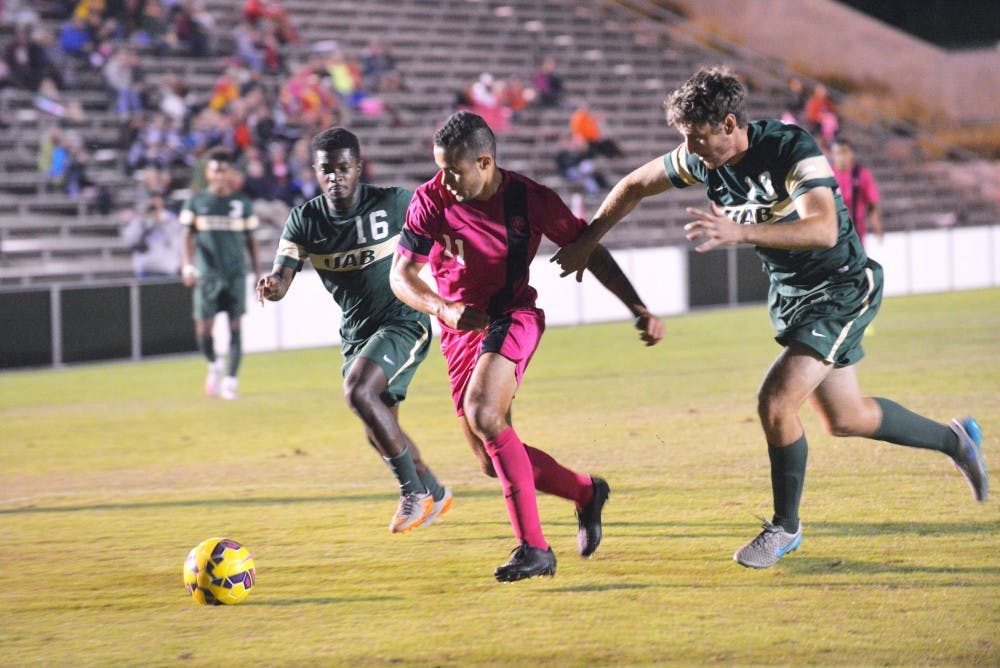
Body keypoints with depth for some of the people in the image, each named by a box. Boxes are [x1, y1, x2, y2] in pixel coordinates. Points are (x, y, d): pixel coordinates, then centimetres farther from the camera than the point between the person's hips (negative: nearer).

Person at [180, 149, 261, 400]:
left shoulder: (242, 203, 7)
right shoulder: (196, 202, 6)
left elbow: (250, 240, 12)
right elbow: (187, 237, 2)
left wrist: (257, 274, 9)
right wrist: (187, 266, -13)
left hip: (236, 274, 0)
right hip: (207, 274, 0)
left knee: (235, 327, -6)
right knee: (203, 330, -5)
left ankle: (230, 380, -1)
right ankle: (214, 365, 24)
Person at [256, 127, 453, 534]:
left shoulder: (393, 203, -14)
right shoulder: (304, 221, -6)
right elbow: (282, 279, -14)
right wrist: (271, 286, -38)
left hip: (403, 321, -6)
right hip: (356, 333, 6)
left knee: (358, 391, -28)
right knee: (379, 434, 12)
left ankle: (413, 488, -15)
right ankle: (434, 495, 37)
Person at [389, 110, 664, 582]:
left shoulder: (529, 199, -12)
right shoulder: (431, 200, -9)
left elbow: (589, 251, -1)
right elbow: (401, 274, -7)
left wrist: (638, 309, -5)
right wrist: (444, 309, -26)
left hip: (512, 317, -4)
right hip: (460, 329, 4)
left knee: (482, 413, -31)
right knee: (493, 463, 4)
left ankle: (533, 547, -29)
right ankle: (585, 492, 30)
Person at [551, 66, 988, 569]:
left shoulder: (792, 150, -28)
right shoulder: (704, 160, -8)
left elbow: (823, 228, -42)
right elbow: (634, 186, 7)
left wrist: (741, 232, -51)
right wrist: (586, 242, 5)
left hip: (841, 291, -8)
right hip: (789, 295, 8)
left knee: (775, 401, -19)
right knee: (844, 419, 16)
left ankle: (785, 528, 1)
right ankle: (954, 440, 40)